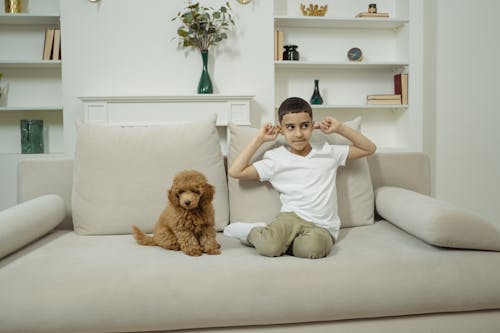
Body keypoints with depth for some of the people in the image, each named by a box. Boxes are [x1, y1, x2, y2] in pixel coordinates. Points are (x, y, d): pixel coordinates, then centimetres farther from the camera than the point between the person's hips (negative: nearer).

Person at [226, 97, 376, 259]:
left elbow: (369, 148, 17)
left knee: (312, 247, -36)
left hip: (322, 227, 1)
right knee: (267, 247, -34)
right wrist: (259, 139, 4)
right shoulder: (276, 159, 6)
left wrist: (340, 128, 7)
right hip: (292, 217, -1)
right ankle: (254, 232, 0)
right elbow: (235, 172, 1)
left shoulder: (328, 152, 10)